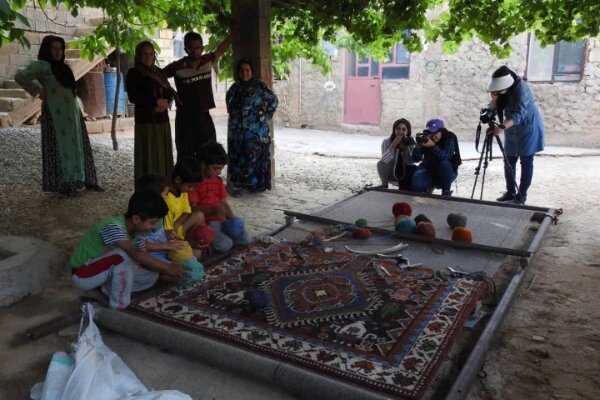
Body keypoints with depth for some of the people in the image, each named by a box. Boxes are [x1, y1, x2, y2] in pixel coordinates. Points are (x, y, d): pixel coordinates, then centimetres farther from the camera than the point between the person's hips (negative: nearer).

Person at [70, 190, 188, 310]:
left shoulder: (137, 231, -6)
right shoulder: (114, 226, -32)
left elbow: (144, 258, -1)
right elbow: (136, 255, -43)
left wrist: (168, 270, -15)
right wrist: (167, 268, -39)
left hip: (106, 272, 8)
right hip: (83, 274, -8)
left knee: (152, 276, -6)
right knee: (123, 255, -35)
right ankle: (118, 308, -22)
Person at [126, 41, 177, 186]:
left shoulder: (159, 72, 16)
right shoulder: (133, 73, 1)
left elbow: (170, 92, 12)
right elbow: (133, 96, -9)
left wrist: (165, 103, -10)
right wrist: (156, 101, -13)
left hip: (162, 120, 5)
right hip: (145, 121, -5)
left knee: (164, 156, 3)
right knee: (147, 157, -8)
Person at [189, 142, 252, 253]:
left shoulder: (219, 181, 11)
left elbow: (225, 204, 10)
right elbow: (193, 208, -15)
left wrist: (233, 219, -7)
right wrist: (212, 209, -29)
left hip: (223, 220, 7)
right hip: (206, 222, -7)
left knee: (247, 239, -4)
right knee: (225, 245, -24)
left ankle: (222, 236, 15)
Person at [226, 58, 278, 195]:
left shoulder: (259, 86, -4)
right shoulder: (235, 87, 11)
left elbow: (273, 100, 4)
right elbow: (228, 100, 30)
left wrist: (266, 115, 2)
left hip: (256, 131, -4)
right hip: (237, 131, 4)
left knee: (255, 157, -4)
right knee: (237, 158, 4)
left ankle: (256, 184, 4)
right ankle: (237, 184, 10)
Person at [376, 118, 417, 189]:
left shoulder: (410, 142, -11)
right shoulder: (386, 141, -16)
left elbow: (411, 162, -22)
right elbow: (385, 160, -30)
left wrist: (406, 147, -30)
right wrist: (393, 145, -36)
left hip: (404, 174, 1)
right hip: (391, 173, -1)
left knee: (413, 169, -28)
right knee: (381, 163, -28)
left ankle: (405, 190, -3)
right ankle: (384, 185, -5)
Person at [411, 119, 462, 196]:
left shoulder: (449, 138, -19)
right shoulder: (425, 139, -11)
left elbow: (446, 157, -36)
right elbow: (416, 159, -16)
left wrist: (433, 145, -48)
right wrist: (419, 146, -35)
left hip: (447, 172, -2)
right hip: (429, 169, 3)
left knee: (444, 164, -37)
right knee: (416, 185, -24)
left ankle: (446, 192, -15)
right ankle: (431, 186, 13)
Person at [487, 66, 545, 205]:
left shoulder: (521, 88, -26)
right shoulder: (503, 89, -3)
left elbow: (519, 114, -36)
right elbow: (496, 107, -5)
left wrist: (502, 127, -50)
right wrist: (495, 98, -24)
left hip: (528, 129, -7)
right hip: (513, 130, 7)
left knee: (526, 162, -3)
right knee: (509, 161, 6)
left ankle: (522, 196, 2)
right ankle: (510, 192, 16)